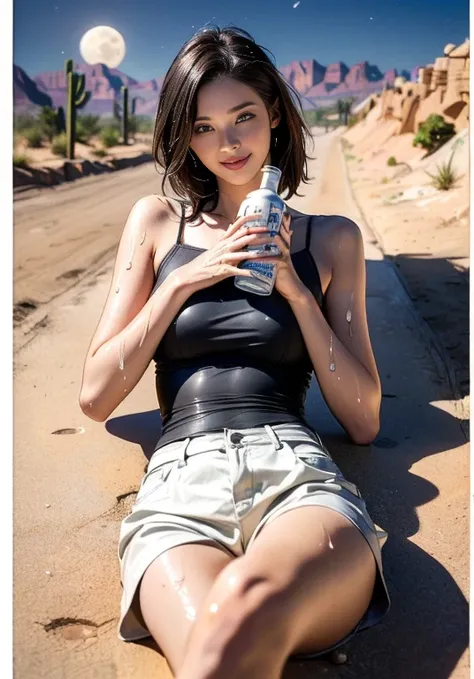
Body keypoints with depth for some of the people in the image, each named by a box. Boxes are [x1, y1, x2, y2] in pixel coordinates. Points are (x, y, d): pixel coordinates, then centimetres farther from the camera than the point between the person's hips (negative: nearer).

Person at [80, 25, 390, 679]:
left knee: (245, 602, -35)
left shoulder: (332, 239, 16)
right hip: (179, 484, 0)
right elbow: (96, 396, 12)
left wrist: (296, 291, 3)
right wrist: (183, 280, 3)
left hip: (299, 475, 1)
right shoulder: (157, 221, 17)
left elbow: (364, 421, 12)